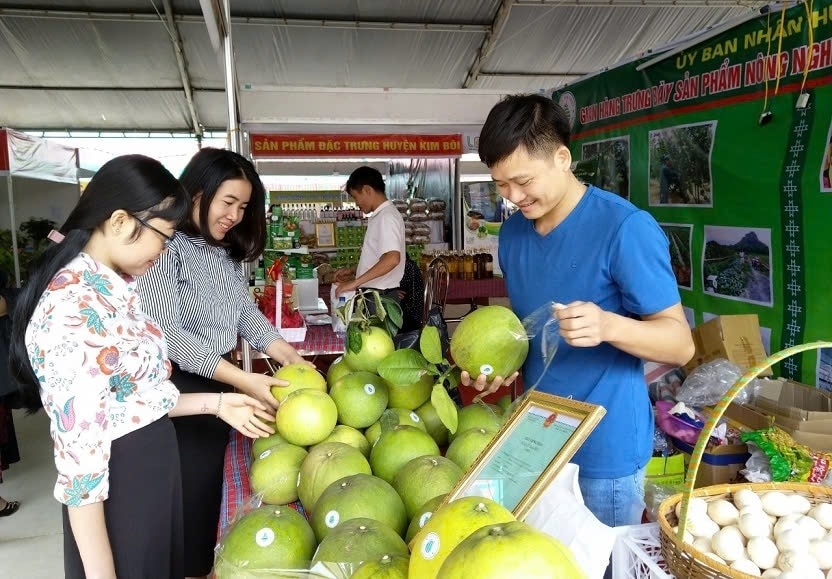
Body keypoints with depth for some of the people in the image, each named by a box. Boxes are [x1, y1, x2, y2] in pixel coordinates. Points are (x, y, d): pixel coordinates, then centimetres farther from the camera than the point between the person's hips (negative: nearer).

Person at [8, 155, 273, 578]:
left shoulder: (113, 289, 3)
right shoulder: (74, 309, -26)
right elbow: (79, 452, -26)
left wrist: (214, 403, 6)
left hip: (153, 480, 9)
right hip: (118, 497, -9)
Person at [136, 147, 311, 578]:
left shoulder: (226, 252, 9)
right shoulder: (165, 247, -17)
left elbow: (247, 313, 7)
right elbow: (168, 333, -23)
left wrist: (292, 360, -6)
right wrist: (243, 379, -27)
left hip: (218, 388, 8)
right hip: (176, 391, -8)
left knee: (210, 493, 19)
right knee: (185, 500, 5)